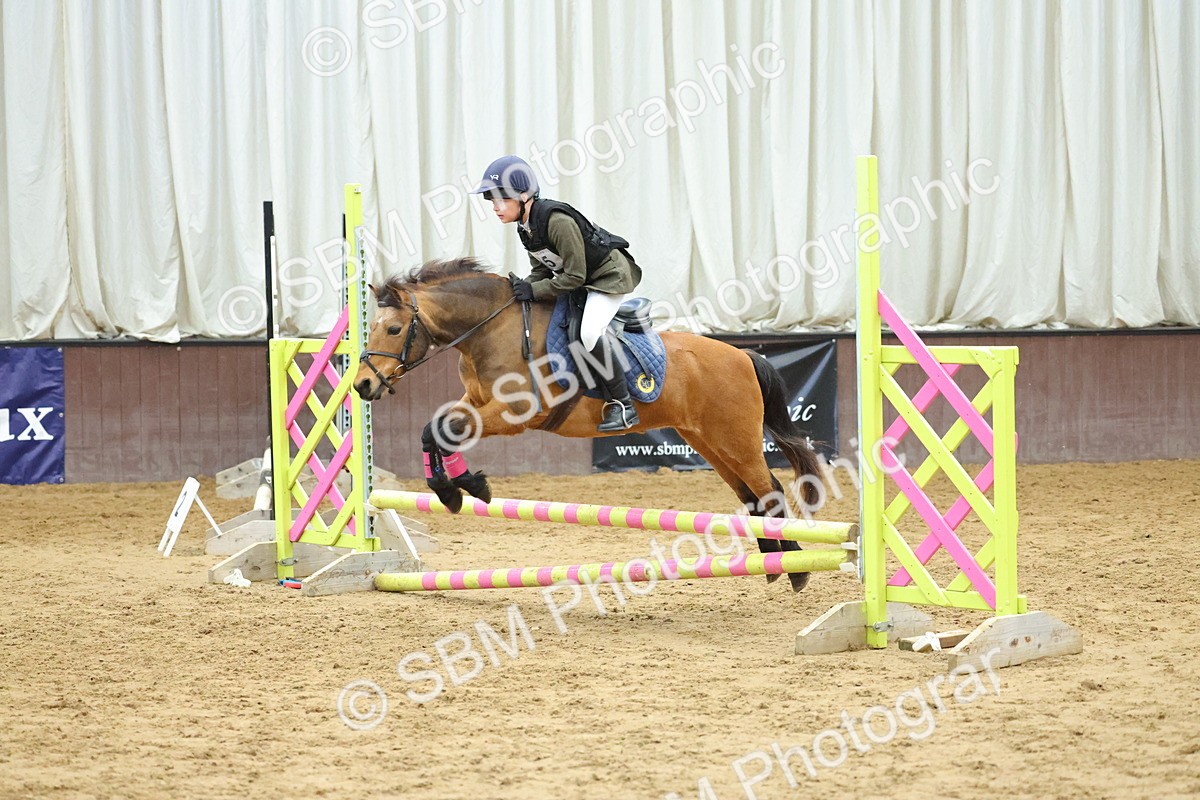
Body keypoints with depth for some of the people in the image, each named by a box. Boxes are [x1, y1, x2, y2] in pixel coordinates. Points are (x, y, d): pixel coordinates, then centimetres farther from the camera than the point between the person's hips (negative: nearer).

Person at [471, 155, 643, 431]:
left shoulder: (557, 221, -31)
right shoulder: (525, 224, -3)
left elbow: (574, 277, -28)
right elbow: (542, 268, 6)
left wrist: (534, 290, -27)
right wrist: (525, 286, -13)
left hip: (610, 275, -10)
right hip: (581, 277, 10)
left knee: (589, 333, -30)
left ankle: (623, 406, -20)